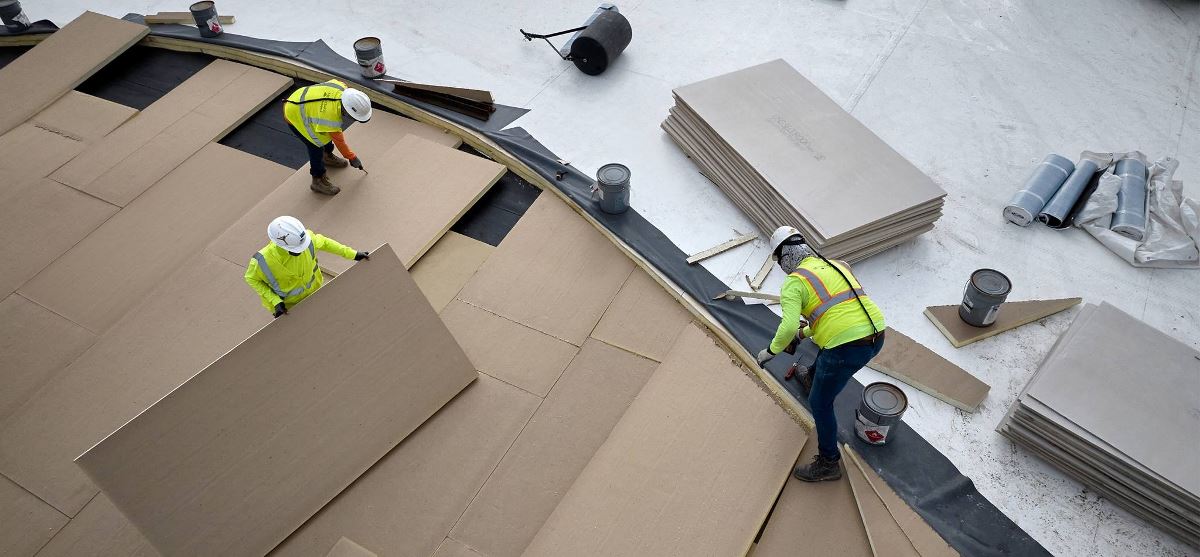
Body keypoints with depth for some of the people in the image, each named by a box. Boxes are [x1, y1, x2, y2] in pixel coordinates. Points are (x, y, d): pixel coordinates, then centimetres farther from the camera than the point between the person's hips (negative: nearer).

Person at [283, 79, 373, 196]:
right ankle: (318, 180, 9)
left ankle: (328, 157, 47)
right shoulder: (332, 118, -37)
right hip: (294, 116, -8)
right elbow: (339, 141, -20)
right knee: (316, 145, -8)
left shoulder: (342, 88, -21)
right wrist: (352, 158, -5)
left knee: (327, 132, 20)